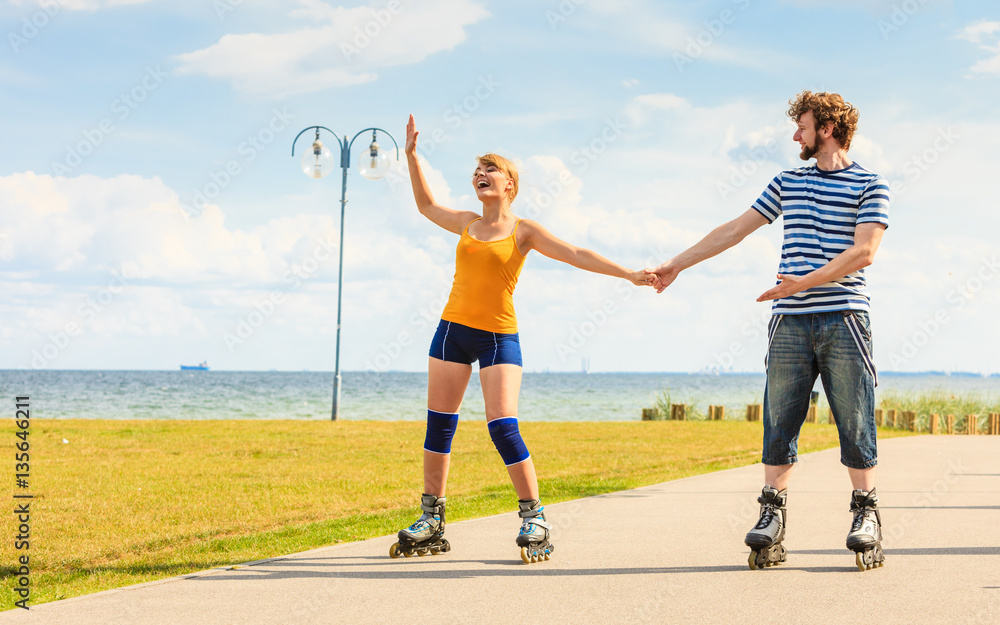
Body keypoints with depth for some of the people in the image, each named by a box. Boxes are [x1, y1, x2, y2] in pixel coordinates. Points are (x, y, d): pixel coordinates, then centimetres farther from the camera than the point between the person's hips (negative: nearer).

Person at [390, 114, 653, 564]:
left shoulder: (523, 231, 0)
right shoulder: (466, 224, 12)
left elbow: (577, 255, -5)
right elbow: (426, 205, 29)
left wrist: (627, 274, -13)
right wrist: (411, 154, 25)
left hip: (499, 337, -4)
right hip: (453, 329, 4)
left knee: (503, 427, -14)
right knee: (438, 425, 2)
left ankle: (533, 518, -3)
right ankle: (431, 520, 10)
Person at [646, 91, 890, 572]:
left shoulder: (869, 185, 4)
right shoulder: (786, 183, 19)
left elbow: (863, 251, -8)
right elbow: (734, 230, 22)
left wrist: (805, 282, -16)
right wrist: (677, 264, 20)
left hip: (843, 320, -4)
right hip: (790, 322, 4)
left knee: (855, 424, -3)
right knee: (779, 422, 0)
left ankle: (865, 518, 6)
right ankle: (771, 518, 2)